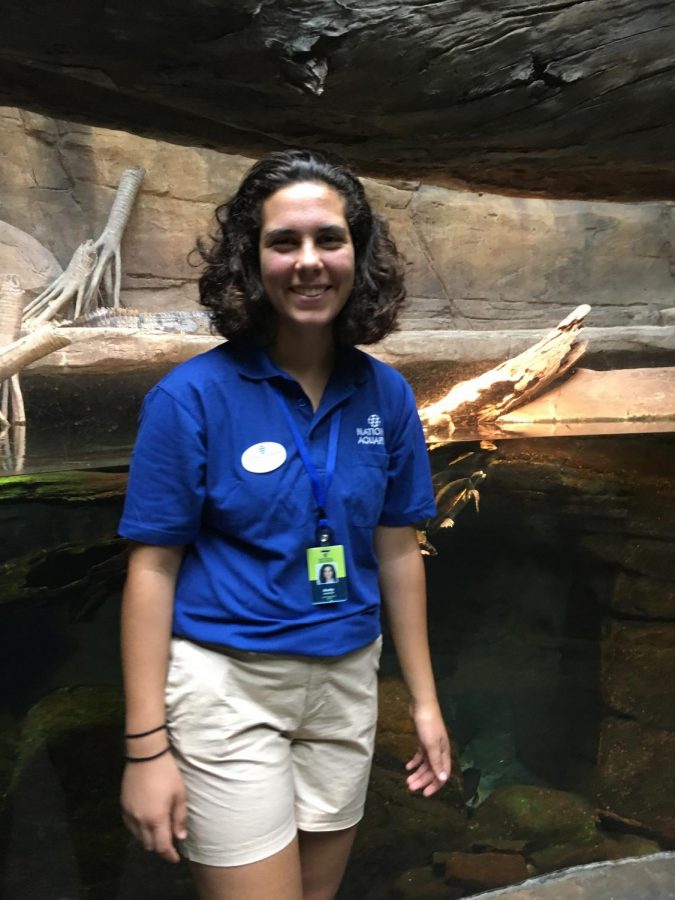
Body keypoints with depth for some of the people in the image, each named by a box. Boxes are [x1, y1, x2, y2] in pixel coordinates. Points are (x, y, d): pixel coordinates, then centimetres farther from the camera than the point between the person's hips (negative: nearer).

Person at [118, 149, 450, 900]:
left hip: (345, 683, 5)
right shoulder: (193, 396, -14)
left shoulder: (384, 394, -2)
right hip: (228, 685, -4)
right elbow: (152, 569, -12)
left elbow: (397, 551, 4)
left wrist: (424, 700, 8)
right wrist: (146, 745, -12)